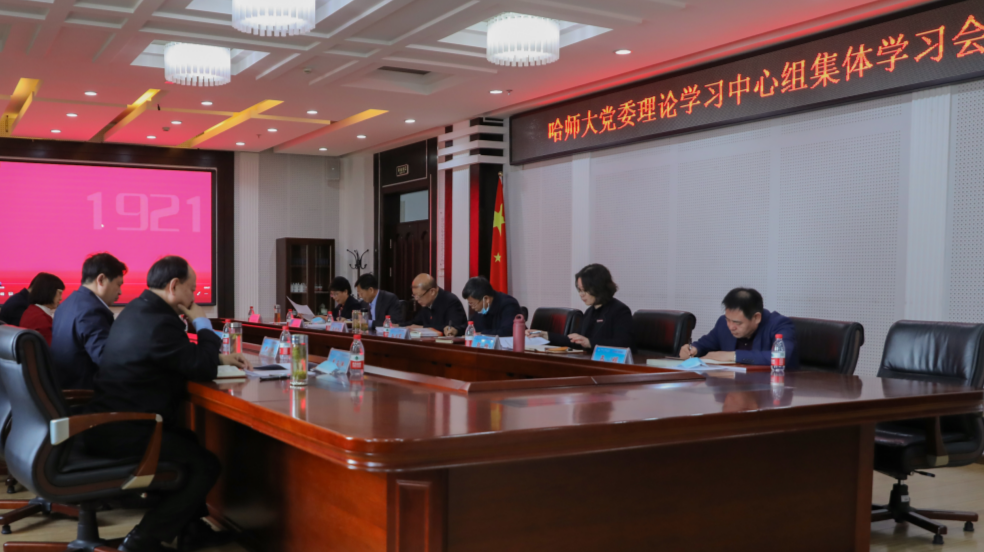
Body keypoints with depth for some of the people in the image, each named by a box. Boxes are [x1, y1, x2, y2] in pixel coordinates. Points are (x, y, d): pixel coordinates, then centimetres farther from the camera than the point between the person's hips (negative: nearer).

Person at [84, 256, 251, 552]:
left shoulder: (140, 309, 11)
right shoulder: (159, 321, -22)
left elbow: (184, 357, 23)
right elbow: (203, 370, -16)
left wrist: (220, 358, 14)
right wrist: (202, 323, -3)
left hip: (108, 421, 11)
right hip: (121, 430, -11)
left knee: (191, 442, 25)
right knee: (206, 465, -6)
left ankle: (190, 528, 31)